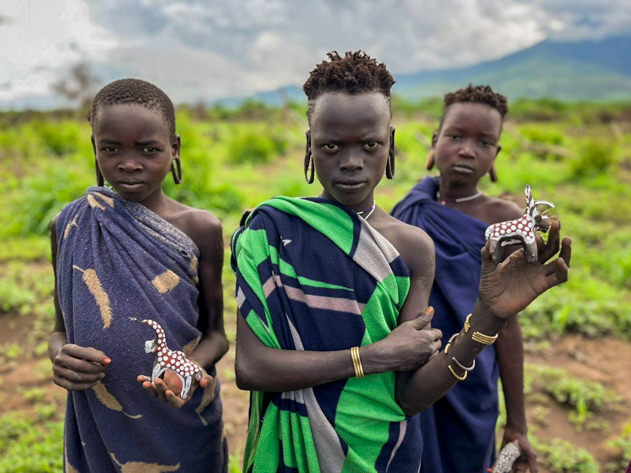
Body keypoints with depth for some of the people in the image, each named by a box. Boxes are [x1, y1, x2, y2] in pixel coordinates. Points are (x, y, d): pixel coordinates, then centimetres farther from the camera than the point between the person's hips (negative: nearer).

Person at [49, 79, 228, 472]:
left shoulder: (201, 229, -11)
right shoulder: (71, 226, -5)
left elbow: (215, 332, -4)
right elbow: (62, 327, 5)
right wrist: (59, 355, -17)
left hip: (181, 421, -1)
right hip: (96, 423, 2)